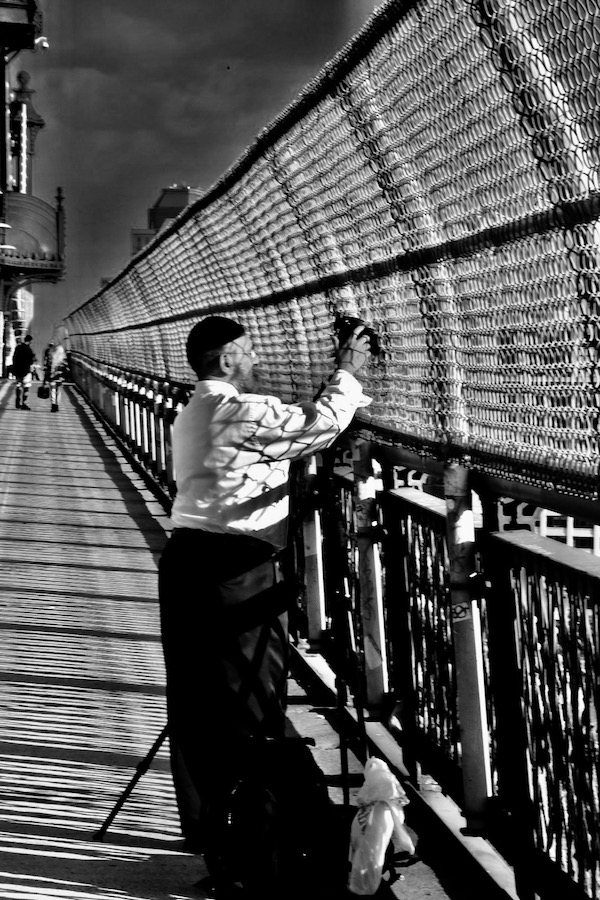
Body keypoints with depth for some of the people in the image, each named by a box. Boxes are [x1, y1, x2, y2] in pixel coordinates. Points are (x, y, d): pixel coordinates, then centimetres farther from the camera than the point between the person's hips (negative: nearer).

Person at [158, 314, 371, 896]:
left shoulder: (196, 413, 19)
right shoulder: (238, 411, -12)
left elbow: (289, 427, 21)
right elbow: (317, 426, -13)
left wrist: (342, 388, 18)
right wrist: (348, 372, 2)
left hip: (186, 558, 10)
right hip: (234, 569, -10)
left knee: (195, 701, 13)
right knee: (247, 707, -2)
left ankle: (202, 826, 23)